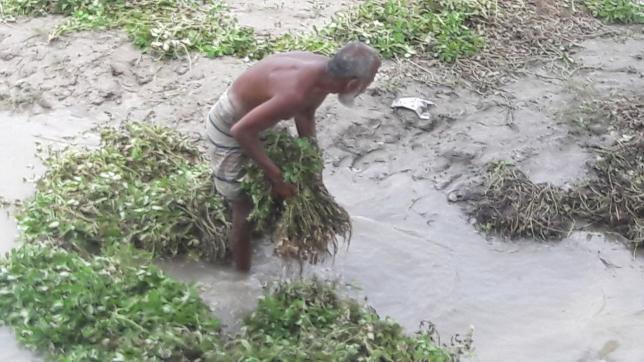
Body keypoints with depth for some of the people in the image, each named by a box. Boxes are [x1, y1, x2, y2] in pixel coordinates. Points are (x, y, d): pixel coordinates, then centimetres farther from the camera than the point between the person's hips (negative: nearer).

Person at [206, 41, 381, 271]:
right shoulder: (295, 92, -41)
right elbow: (241, 131, -36)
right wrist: (276, 177, -29)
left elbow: (305, 114, 7)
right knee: (245, 210, 1)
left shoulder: (325, 71, -14)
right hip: (230, 126, -8)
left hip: (254, 117, 8)